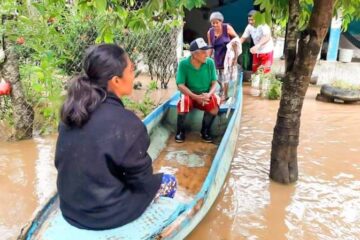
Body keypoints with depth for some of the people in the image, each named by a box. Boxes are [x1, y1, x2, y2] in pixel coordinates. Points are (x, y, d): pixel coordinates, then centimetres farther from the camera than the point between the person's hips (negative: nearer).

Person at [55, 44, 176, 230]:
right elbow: (141, 179, -17)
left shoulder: (74, 109, -7)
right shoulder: (125, 123, -29)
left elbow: (61, 162, 7)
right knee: (169, 181, 15)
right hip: (105, 213, -7)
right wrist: (154, 183, 7)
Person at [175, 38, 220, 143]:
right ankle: (180, 131, -8)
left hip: (206, 96, 2)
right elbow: (180, 85, -17)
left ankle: (205, 131, -5)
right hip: (189, 95, -2)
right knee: (183, 102, -34)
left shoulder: (210, 62, -8)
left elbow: (214, 83, -4)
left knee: (215, 102, -29)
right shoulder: (183, 64, -15)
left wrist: (209, 94, -25)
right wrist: (196, 97, -27)